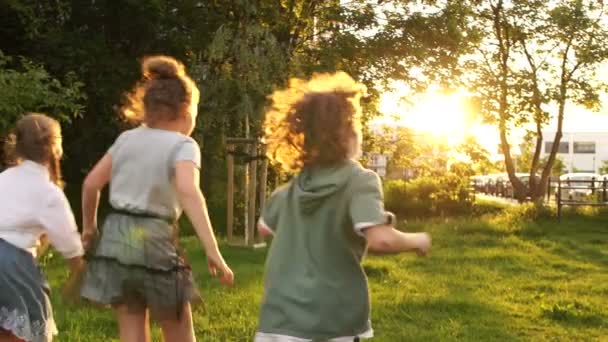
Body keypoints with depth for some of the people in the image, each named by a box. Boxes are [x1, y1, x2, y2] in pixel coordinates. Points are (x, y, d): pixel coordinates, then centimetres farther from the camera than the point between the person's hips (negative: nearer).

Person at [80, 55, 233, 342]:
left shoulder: (126, 139, 10)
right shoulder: (182, 145, -7)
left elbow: (91, 183, 11)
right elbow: (188, 192, -25)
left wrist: (89, 227, 27)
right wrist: (213, 252, -30)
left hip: (116, 238, 6)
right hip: (153, 242, -5)